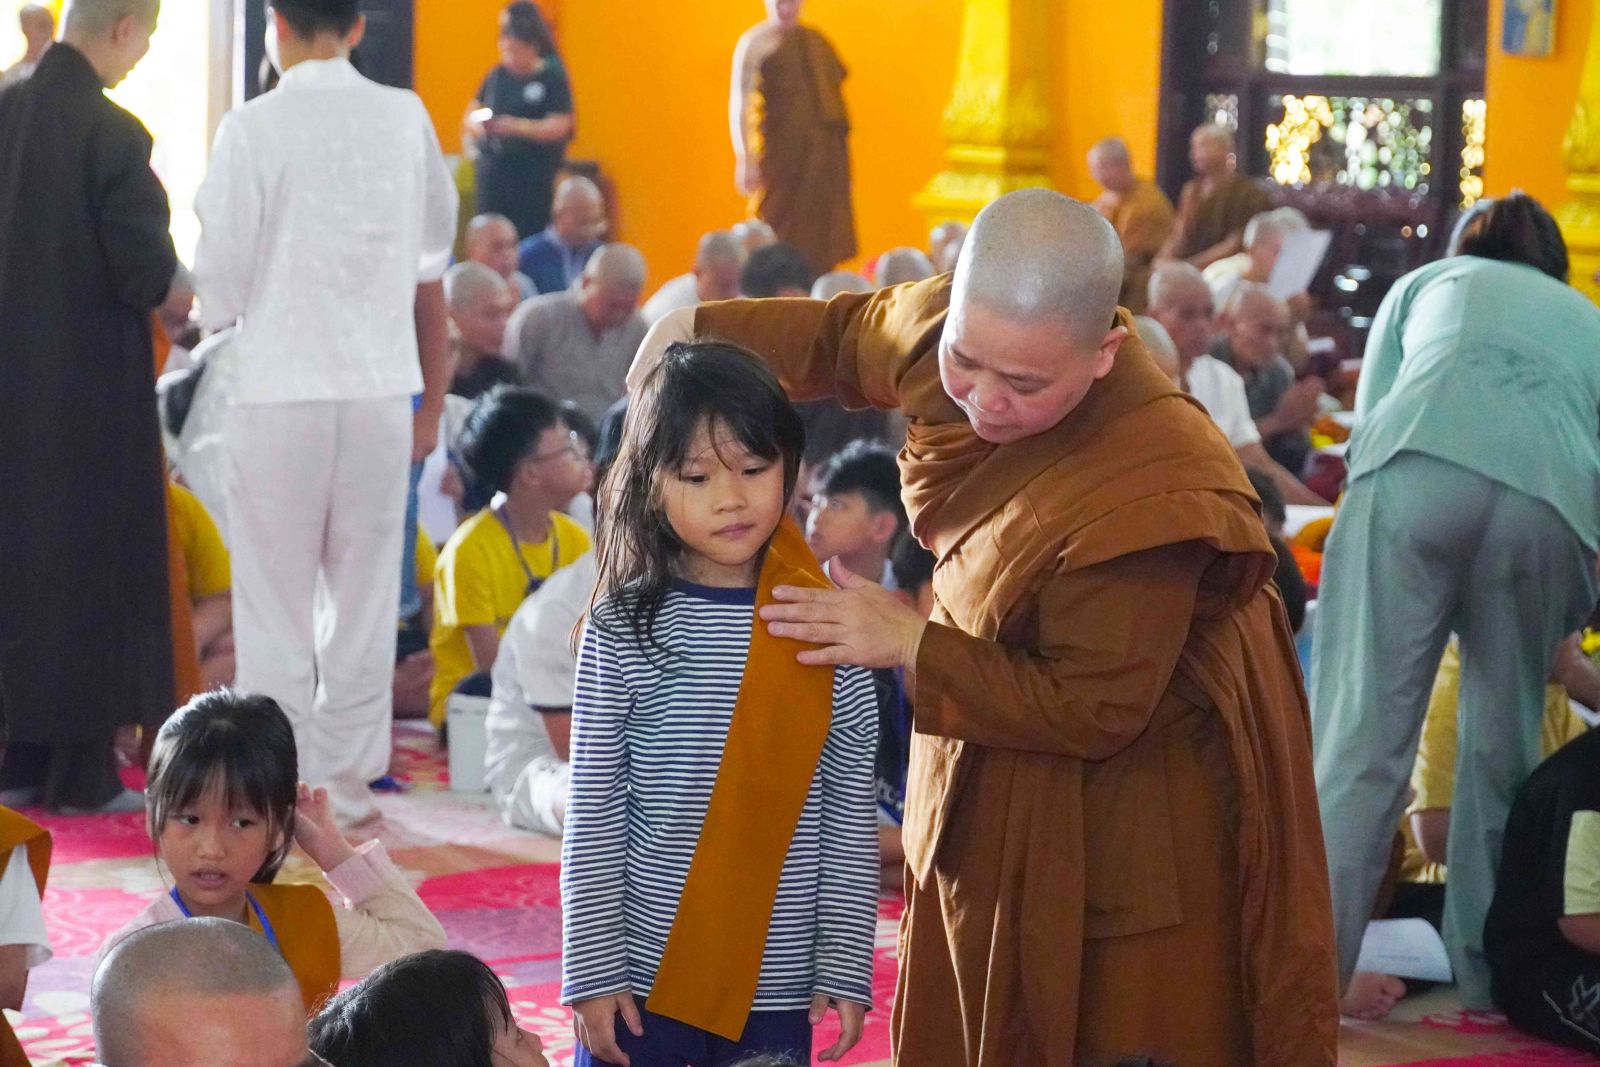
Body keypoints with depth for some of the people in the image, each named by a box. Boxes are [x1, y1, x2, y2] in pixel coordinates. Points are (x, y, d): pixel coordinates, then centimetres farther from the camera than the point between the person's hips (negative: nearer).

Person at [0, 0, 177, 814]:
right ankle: (80, 771, 7)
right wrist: (173, 286, 1)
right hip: (92, 380, -6)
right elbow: (146, 272, -19)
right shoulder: (112, 135, -18)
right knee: (92, 566, 4)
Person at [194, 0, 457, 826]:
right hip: (381, 388, 3)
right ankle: (348, 786, 15)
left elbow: (220, 290, -8)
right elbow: (432, 277, 8)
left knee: (276, 606, 6)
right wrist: (432, 402, 17)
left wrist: (213, 308, 16)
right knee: (365, 601, 11)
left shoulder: (252, 129, -10)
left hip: (280, 392, -3)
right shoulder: (406, 120, 2)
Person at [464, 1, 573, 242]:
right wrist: (475, 124, -5)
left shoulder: (553, 77, -5)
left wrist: (518, 127, -26)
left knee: (527, 238, -7)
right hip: (492, 167, 5)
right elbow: (474, 109, 19)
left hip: (533, 175, -5)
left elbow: (559, 127, -14)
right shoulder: (498, 75, 9)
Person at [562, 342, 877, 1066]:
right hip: (639, 976, -1)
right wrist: (594, 971, -5)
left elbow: (849, 815, 2)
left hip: (775, 983, 1)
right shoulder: (625, 628, -4)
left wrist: (845, 967, 0)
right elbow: (593, 814, -2)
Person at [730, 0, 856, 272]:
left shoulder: (815, 41, 15)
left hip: (825, 154, 5)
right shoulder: (754, 43, -2)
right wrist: (744, 160, -17)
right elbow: (738, 103, -8)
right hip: (780, 155, -5)